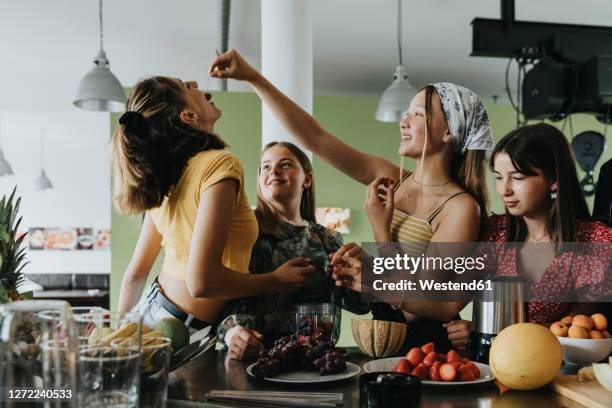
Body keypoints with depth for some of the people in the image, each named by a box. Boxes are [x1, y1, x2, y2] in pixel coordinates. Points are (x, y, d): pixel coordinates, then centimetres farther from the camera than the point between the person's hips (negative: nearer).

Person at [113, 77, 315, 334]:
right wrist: (276, 281, -13)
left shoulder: (164, 181, 1)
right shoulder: (220, 164, -21)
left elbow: (135, 274, 9)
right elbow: (201, 281, -27)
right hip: (181, 333, -8)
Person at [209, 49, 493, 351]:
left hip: (426, 343, -5)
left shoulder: (462, 208, -15)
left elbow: (422, 304, -17)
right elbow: (315, 138, -1)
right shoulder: (392, 180, 2)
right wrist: (252, 77, -4)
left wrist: (381, 231, -15)